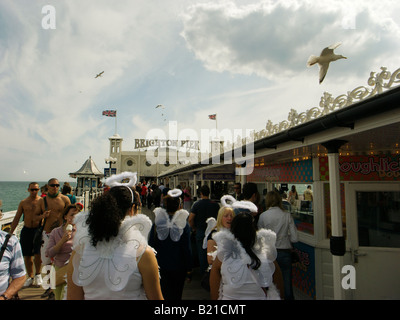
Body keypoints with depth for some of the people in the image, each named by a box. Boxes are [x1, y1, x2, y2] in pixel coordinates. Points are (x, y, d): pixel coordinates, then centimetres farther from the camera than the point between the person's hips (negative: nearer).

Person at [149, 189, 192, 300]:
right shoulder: (183, 225, -16)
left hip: (161, 266, 2)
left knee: (162, 293, 18)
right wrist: (188, 266, 1)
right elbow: (187, 248, -11)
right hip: (178, 267, -1)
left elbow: (151, 244, -3)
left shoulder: (157, 222, -10)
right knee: (176, 293, 16)